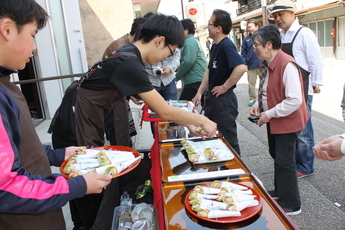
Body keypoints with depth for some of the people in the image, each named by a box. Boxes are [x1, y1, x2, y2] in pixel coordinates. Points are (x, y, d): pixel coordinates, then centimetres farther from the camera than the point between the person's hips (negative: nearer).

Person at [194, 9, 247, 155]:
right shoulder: (215, 45, 9)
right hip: (212, 98, 10)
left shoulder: (226, 45, -19)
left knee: (228, 140, 5)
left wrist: (225, 87, -23)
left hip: (224, 100, -10)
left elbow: (241, 68, -34)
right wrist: (200, 92, 10)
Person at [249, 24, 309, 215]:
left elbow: (294, 100, -29)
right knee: (276, 156, 21)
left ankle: (291, 205, 18)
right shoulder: (267, 64, 4)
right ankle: (280, 191, 41)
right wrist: (258, 105, 0)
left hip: (287, 122, -9)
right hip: (273, 121, 9)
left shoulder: (287, 65, -25)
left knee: (284, 162, 0)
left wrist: (269, 114, -23)